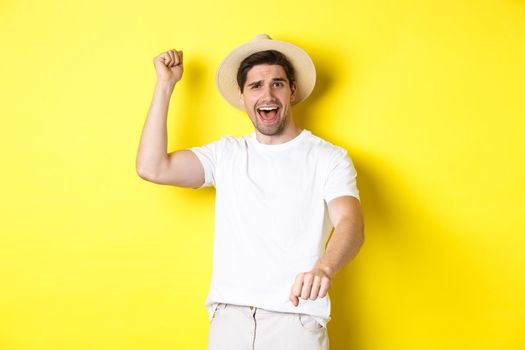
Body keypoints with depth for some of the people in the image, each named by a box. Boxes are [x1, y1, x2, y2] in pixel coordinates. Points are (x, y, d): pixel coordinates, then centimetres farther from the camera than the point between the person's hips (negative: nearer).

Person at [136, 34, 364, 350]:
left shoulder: (328, 158, 1)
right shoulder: (227, 154, 11)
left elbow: (350, 223, -15)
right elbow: (153, 168, -1)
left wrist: (323, 269, -37)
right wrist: (165, 84, 3)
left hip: (296, 318, -2)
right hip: (229, 316, 3)